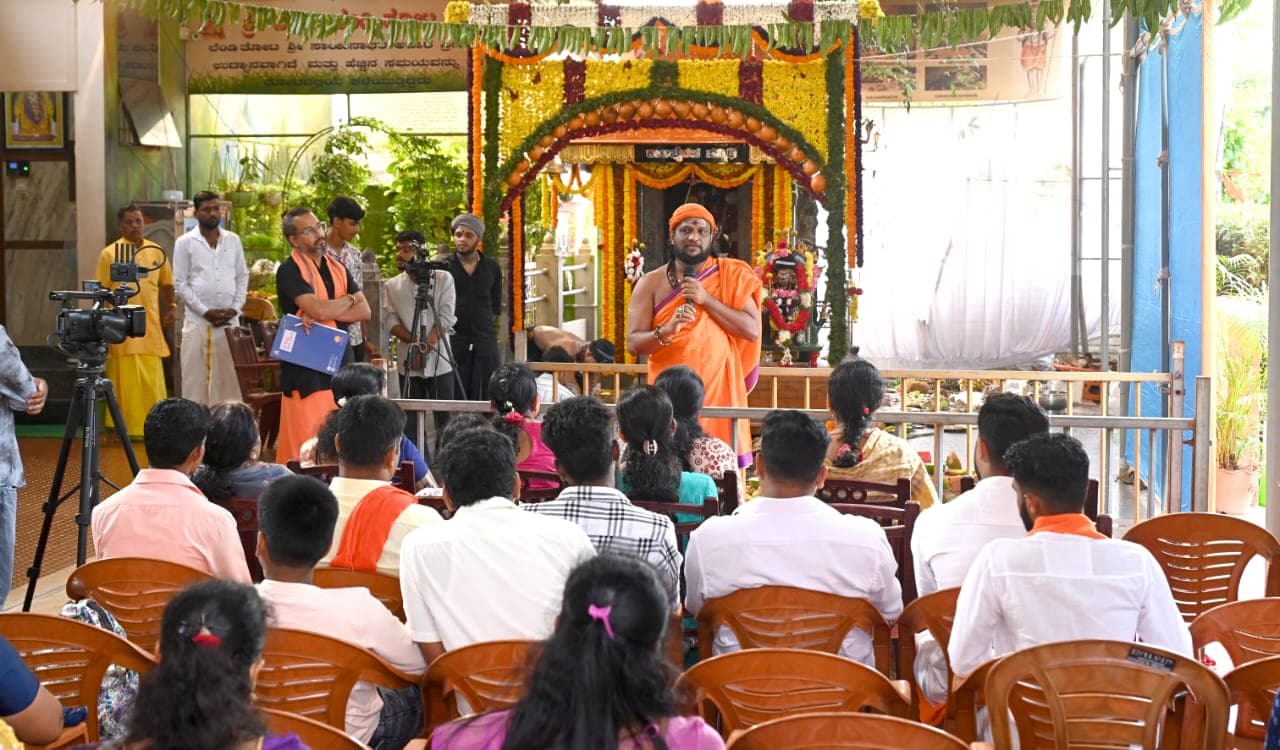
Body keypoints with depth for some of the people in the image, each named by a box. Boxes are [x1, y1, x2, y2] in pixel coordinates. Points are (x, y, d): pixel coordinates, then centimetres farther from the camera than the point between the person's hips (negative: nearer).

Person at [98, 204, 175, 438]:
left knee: (152, 380, 3)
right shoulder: (110, 254, 0)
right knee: (126, 379, -4)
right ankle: (125, 426, 2)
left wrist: (170, 309, 11)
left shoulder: (156, 252, 10)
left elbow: (167, 284, 22)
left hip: (150, 326, 3)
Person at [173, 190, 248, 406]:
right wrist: (206, 311, -10)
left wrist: (236, 307, -2)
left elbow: (242, 276, 14)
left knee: (229, 378, 2)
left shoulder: (233, 240, 12)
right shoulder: (185, 243, 3)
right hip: (197, 322, -3)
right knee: (196, 378, -4)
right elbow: (180, 283, 0)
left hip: (229, 322, 3)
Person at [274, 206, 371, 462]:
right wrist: (348, 300, 0)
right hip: (304, 367, -6)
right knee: (305, 442, -8)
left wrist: (326, 313, -11)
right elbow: (317, 309, -20)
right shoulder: (290, 271, -7)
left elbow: (364, 311, 6)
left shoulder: (336, 267, 15)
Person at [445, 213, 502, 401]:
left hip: (485, 342, 2)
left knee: (484, 399, 2)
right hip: (452, 341, -2)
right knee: (455, 398, -3)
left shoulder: (492, 268, 10)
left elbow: (496, 307, 15)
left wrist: (482, 325, 6)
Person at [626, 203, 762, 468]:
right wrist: (667, 330, -20)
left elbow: (752, 329, -3)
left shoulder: (730, 275, 6)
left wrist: (706, 299, -10)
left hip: (719, 389, 0)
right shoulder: (651, 284, 5)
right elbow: (633, 343, -1)